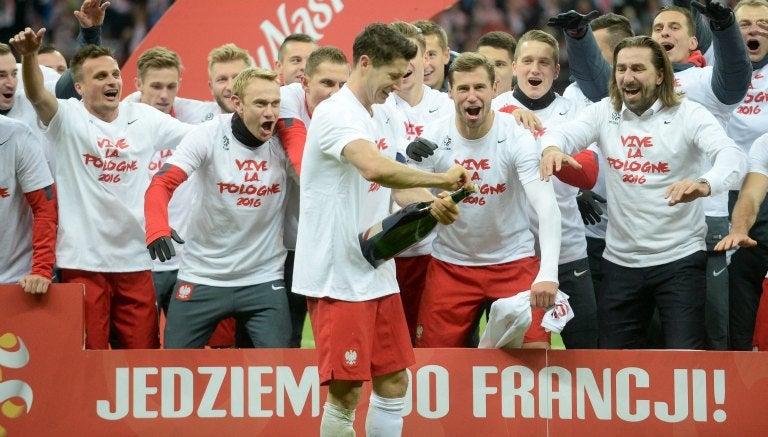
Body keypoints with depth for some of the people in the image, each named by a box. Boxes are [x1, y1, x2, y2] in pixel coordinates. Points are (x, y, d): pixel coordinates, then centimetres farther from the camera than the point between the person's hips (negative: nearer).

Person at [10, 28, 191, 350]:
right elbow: (37, 96, -24)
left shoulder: (145, 118, 6)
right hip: (83, 262, -3)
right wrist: (29, 55, -43)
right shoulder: (69, 118, -5)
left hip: (135, 260, 3)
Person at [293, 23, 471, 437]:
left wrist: (432, 204, -7)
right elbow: (375, 168, -33)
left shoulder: (377, 120, 14)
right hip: (337, 278, -9)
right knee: (346, 393, -8)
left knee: (394, 383, 9)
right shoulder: (337, 113, -16)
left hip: (377, 275, 9)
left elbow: (394, 185, 15)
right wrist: (442, 178, -24)